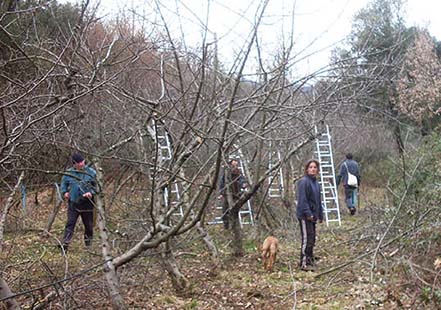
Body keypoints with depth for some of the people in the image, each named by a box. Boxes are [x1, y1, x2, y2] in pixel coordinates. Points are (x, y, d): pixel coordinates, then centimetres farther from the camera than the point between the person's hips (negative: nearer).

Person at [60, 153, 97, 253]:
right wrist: (65, 192, 0)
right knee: (70, 224, -4)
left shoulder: (91, 172, -5)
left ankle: (89, 244, 29)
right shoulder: (69, 173, 1)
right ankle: (65, 245, -5)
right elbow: (64, 183, 18)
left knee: (89, 225, 11)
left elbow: (97, 185, 0)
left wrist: (91, 192, -17)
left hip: (87, 204, 0)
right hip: (73, 204, 0)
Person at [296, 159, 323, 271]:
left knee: (312, 239, 14)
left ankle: (310, 261, 24)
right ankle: (304, 264, -3)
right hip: (305, 216, -9)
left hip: (312, 216, 9)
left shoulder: (316, 183, 15)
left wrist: (320, 215, 19)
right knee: (307, 239, -8)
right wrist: (308, 213, -22)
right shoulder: (303, 182, -13)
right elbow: (302, 200, -19)